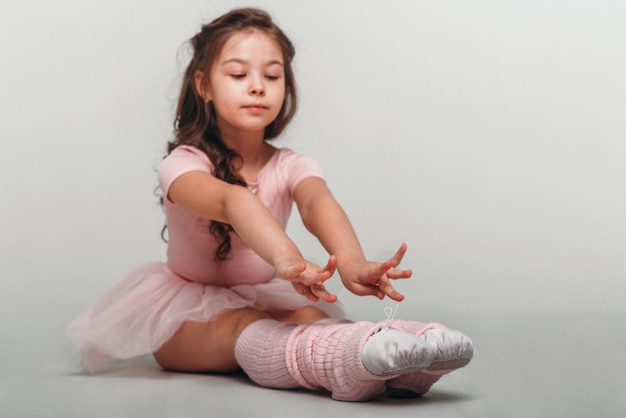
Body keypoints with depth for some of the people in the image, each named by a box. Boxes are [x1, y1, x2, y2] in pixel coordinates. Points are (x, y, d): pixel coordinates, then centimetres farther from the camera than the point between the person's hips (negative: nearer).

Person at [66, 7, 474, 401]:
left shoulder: (292, 166, -7)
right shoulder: (183, 164, -18)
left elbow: (318, 202, -32)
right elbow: (232, 201, -41)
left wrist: (351, 262, -57)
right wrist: (286, 259, -64)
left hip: (263, 302, 4)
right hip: (184, 317, -4)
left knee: (306, 316, -31)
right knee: (242, 328, -37)